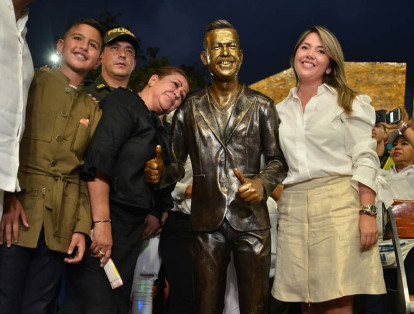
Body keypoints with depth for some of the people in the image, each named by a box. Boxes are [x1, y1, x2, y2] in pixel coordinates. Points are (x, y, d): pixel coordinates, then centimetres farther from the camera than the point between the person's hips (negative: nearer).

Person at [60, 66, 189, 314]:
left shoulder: (156, 128, 22)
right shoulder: (123, 103, -3)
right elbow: (99, 160, -16)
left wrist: (152, 213, 0)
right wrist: (102, 221, -23)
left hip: (132, 225, 9)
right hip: (107, 216, -9)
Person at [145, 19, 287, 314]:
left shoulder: (261, 105, 5)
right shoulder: (190, 109, 8)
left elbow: (278, 159, 6)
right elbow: (177, 164, 10)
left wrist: (263, 183, -14)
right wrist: (159, 172, -12)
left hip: (251, 220, -1)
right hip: (207, 222, 1)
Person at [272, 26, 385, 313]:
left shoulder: (349, 102, 4)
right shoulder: (281, 110, 15)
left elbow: (365, 160, -3)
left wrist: (367, 212, -13)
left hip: (339, 204, -3)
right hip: (293, 209, 4)